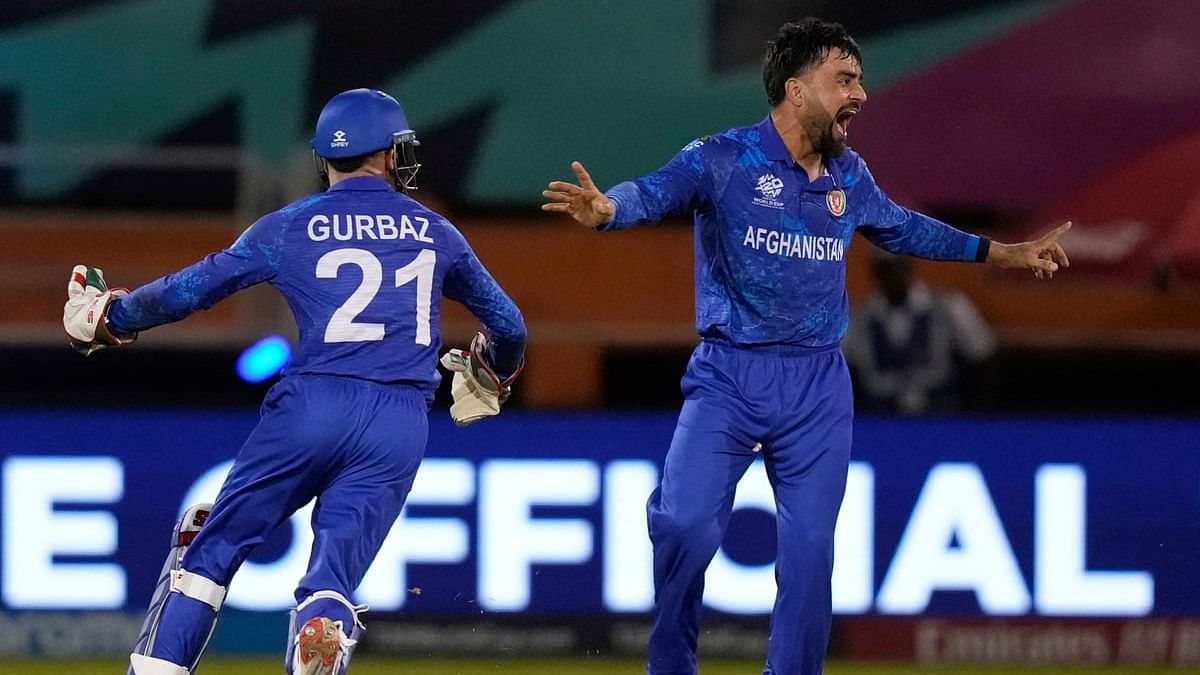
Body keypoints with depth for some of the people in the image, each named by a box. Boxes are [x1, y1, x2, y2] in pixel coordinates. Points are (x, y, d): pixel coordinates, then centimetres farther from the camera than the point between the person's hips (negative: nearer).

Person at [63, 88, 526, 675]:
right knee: (332, 578, -3)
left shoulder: (289, 228, 8)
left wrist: (112, 316, 26)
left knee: (214, 546, 12)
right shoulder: (435, 233, 16)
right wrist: (493, 377, 48)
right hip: (401, 424, 2)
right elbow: (508, 325, 26)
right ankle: (323, 626, -38)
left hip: (310, 406, -1)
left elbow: (189, 289, 9)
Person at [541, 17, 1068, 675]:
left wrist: (1000, 253, 33)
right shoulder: (723, 158, -9)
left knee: (810, 549, 2)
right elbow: (655, 191, -26)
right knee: (684, 524, -18)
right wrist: (607, 209, -49)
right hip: (727, 378, -5)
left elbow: (902, 228, 28)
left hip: (818, 387, 5)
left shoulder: (850, 176, 9)